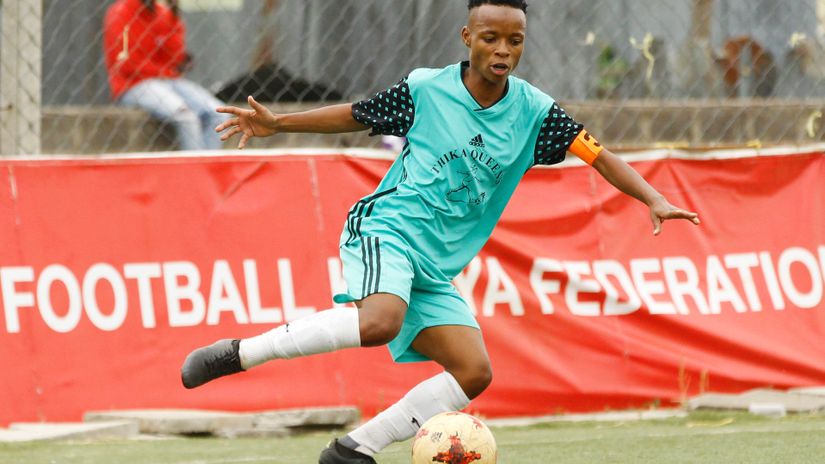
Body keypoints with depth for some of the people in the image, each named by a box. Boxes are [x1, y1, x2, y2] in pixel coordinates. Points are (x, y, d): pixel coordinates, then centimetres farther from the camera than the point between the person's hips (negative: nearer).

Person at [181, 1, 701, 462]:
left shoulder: (533, 112, 2)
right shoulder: (425, 89, -3)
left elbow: (598, 155, 3)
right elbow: (356, 115, 12)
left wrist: (653, 200, -10)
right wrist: (277, 124, 7)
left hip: (436, 268, 5)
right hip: (387, 230, -5)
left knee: (475, 371, -11)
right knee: (380, 320, -36)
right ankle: (237, 353, -27)